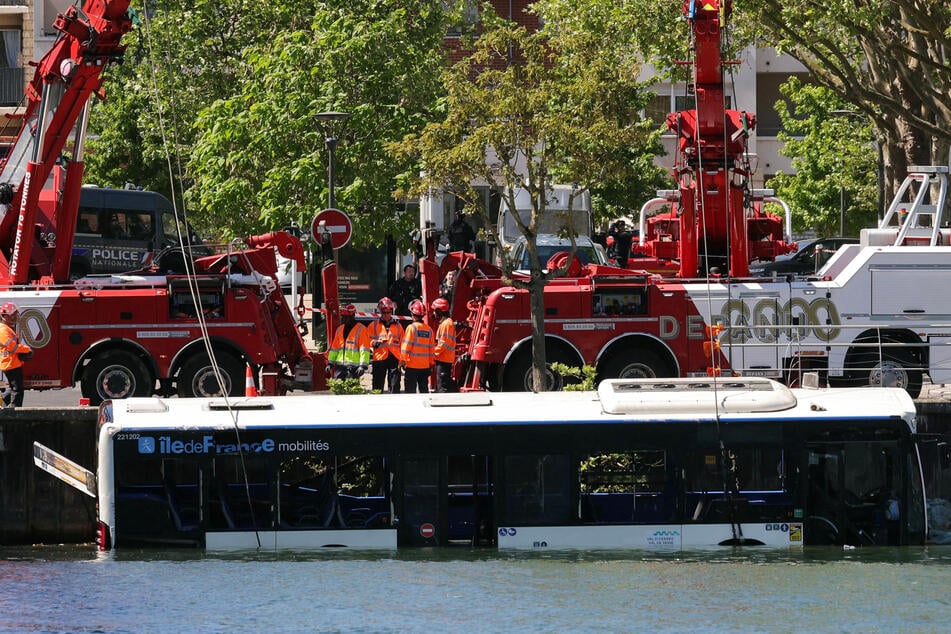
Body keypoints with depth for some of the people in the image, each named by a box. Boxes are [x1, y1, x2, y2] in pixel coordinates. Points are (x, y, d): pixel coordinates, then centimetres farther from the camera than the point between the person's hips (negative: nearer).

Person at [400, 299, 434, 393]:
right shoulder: (429, 330, 5)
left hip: (412, 365, -5)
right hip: (425, 366, 5)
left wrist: (402, 360, -4)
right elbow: (431, 348, 9)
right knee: (424, 389, 11)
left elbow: (406, 346, -11)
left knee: (410, 389, -2)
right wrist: (431, 364, 16)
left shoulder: (411, 328, -10)